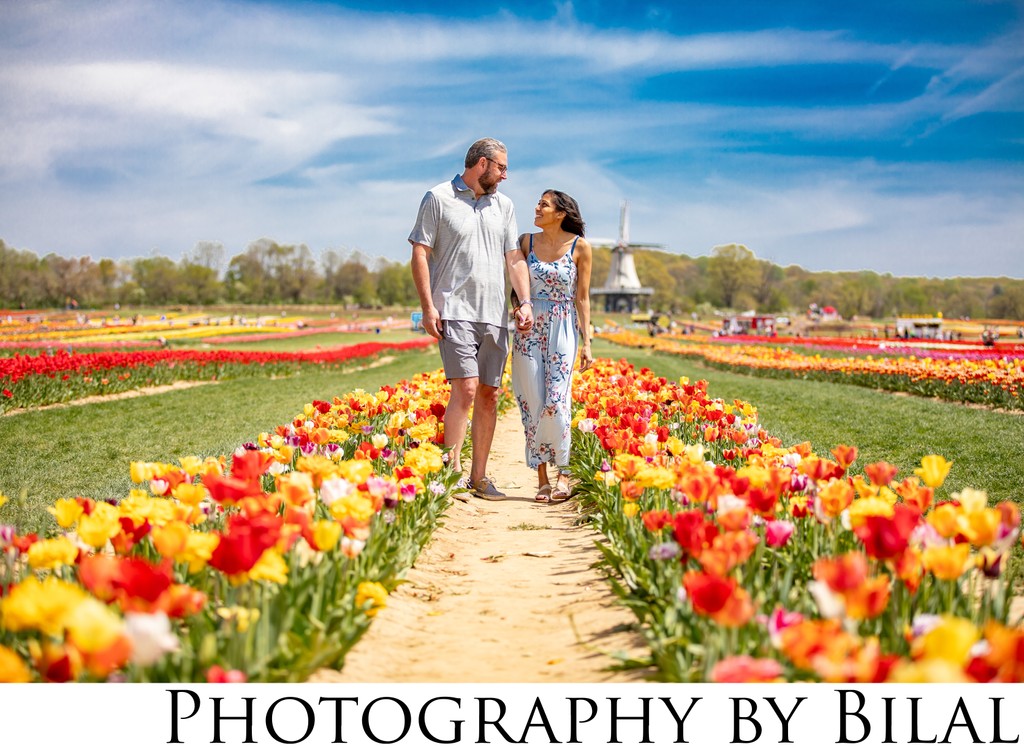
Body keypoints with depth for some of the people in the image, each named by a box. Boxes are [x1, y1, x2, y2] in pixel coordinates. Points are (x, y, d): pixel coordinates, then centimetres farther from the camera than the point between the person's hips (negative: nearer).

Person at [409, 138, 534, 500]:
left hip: (494, 315, 6)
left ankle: (479, 477, 14)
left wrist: (525, 302, 1)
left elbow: (514, 258, 16)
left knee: (489, 395, 5)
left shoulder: (503, 205, 17)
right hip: (455, 311, -6)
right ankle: (453, 473, -11)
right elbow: (420, 254, -2)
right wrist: (428, 307, -11)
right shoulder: (438, 198, 1)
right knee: (465, 389, -17)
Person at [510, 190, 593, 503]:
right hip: (529, 329, 3)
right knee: (532, 403, 0)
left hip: (562, 330, -3)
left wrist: (586, 342, -2)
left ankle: (564, 474, 2)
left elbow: (582, 297, 1)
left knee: (556, 402, -12)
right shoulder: (526, 242, 5)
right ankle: (542, 478, 7)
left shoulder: (580, 247, -1)